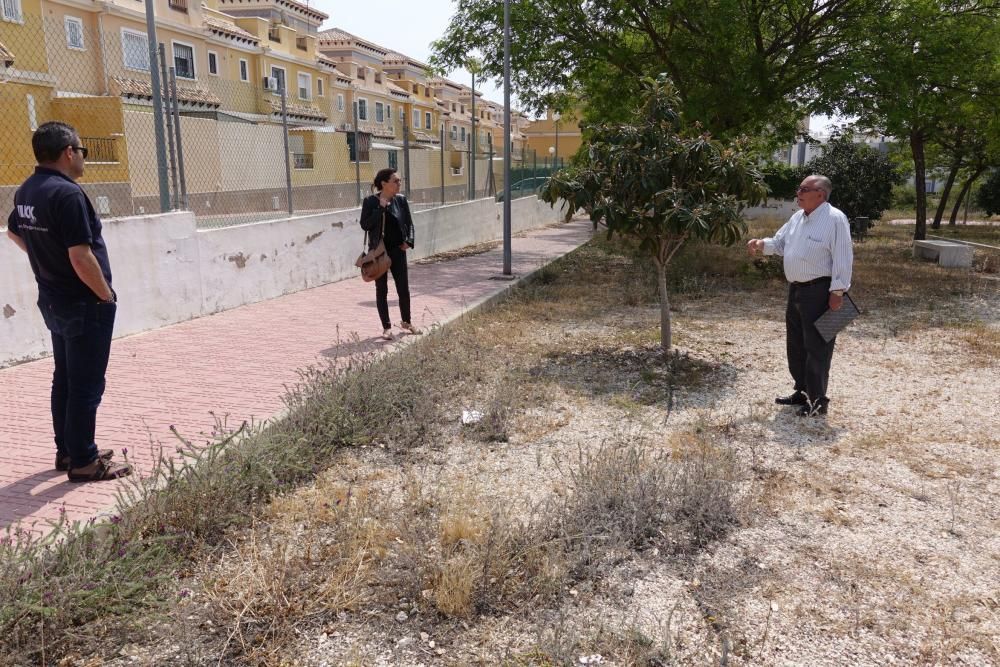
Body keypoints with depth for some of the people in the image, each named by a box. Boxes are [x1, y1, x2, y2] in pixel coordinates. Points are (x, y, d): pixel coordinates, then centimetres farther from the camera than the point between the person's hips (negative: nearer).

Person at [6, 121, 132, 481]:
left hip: (53, 300, 9)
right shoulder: (67, 193, -22)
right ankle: (83, 462, 7)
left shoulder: (26, 191, 7)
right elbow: (81, 257, -26)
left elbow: (14, 233, 25)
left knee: (64, 379, 17)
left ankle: (67, 450, 28)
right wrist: (106, 295, -14)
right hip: (85, 305, -9)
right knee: (86, 385, -1)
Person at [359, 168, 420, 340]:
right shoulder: (370, 201, -7)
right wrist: (381, 207, -18)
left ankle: (406, 322, 26)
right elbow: (365, 225, -13)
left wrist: (408, 241, -4)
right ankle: (386, 327, 15)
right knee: (382, 290, 5)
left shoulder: (401, 200, 2)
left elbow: (409, 223, 10)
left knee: (403, 287, 6)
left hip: (397, 249, 3)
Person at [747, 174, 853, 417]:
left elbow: (842, 258, -17)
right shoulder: (797, 217, 11)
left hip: (819, 291, -9)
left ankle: (818, 401, 6)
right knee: (795, 344, 16)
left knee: (816, 347, -4)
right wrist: (762, 245, -2)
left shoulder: (835, 219, -14)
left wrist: (837, 291, -19)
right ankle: (802, 391, 30)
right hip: (796, 288, 9)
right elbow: (779, 242, 20)